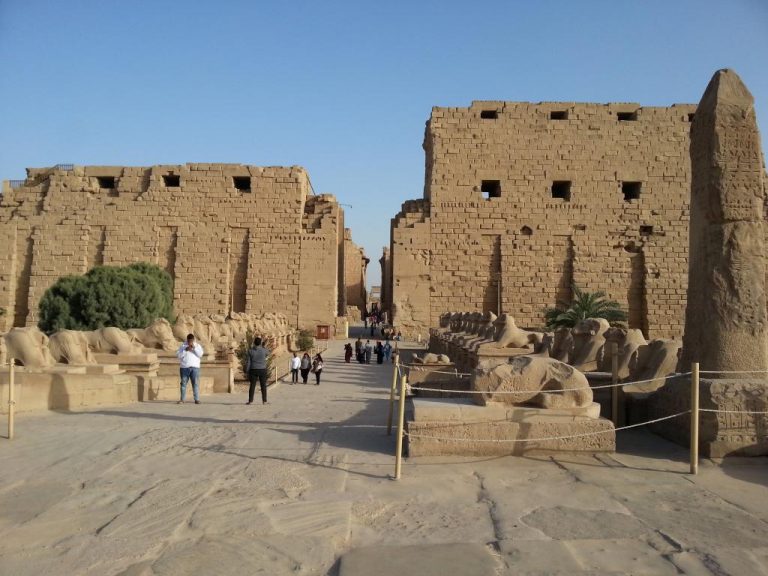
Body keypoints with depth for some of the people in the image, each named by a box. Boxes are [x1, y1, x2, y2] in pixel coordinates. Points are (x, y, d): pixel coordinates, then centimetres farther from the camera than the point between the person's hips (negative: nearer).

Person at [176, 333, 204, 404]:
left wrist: (194, 348, -14)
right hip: (184, 367, 0)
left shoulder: (198, 346, 10)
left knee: (196, 383, -4)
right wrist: (185, 350, -12)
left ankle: (197, 399, -2)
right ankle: (182, 399, 5)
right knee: (183, 383, 1)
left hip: (195, 367, 0)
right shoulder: (182, 346, 9)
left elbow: (200, 354, -5)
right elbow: (178, 355, -2)